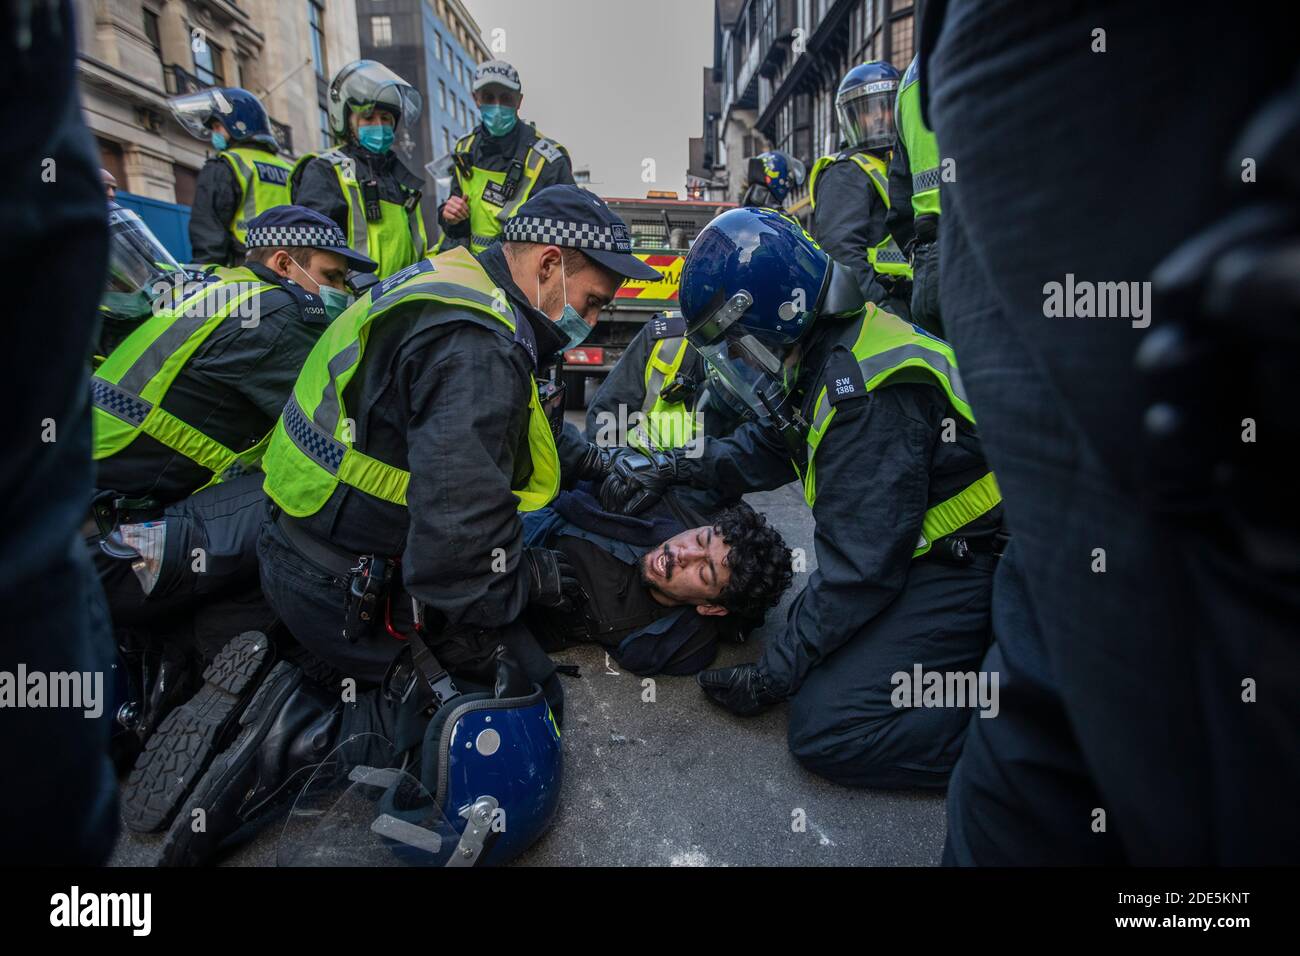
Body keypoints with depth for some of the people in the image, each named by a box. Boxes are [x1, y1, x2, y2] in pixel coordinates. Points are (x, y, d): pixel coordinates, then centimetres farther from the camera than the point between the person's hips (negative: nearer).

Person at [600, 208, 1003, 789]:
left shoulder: (868, 394, -28)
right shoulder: (825, 353, 2)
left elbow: (858, 568, -25)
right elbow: (767, 448, 17)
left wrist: (773, 674, -13)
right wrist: (670, 467, 4)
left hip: (965, 568, -10)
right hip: (917, 550, 10)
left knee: (824, 729, -15)